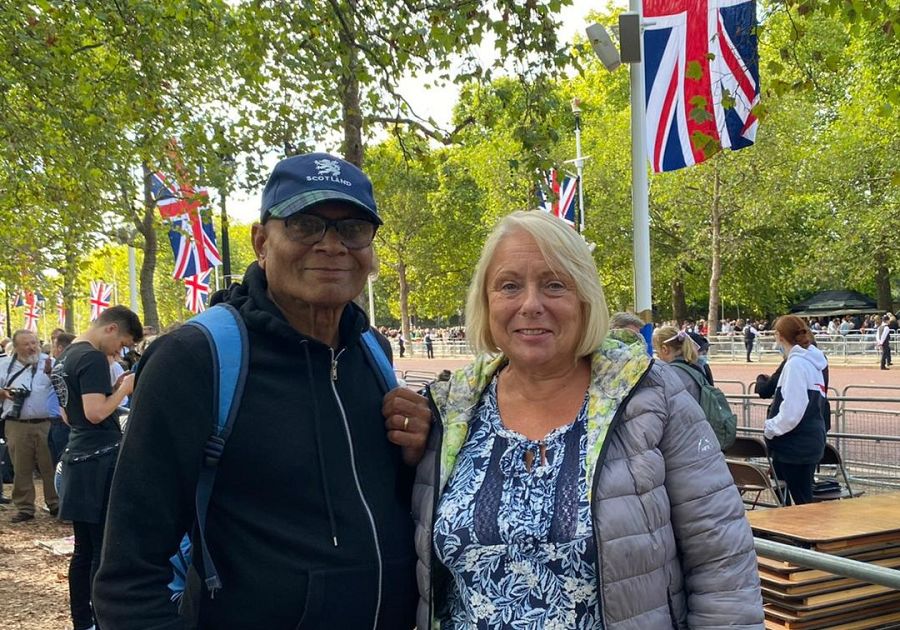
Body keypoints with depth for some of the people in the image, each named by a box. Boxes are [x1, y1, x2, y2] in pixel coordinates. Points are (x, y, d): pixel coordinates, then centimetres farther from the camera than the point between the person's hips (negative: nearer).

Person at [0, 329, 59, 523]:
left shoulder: (49, 362, 0)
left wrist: (51, 373, -22)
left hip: (46, 424, -2)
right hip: (17, 426, 2)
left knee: (50, 466, 4)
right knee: (21, 469, 8)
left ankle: (55, 504, 16)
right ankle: (24, 508, 17)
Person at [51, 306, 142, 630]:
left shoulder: (66, 355, 15)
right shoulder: (93, 359, -15)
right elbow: (96, 413, -23)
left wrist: (113, 390, 14)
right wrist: (124, 389, -9)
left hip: (78, 459, 10)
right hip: (100, 461, -10)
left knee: (84, 550, 13)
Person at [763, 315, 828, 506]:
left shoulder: (796, 363, -18)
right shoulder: (811, 362, 12)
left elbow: (791, 411, -24)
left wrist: (771, 428, -9)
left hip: (796, 446, -10)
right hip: (808, 442, 10)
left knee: (802, 500, -1)